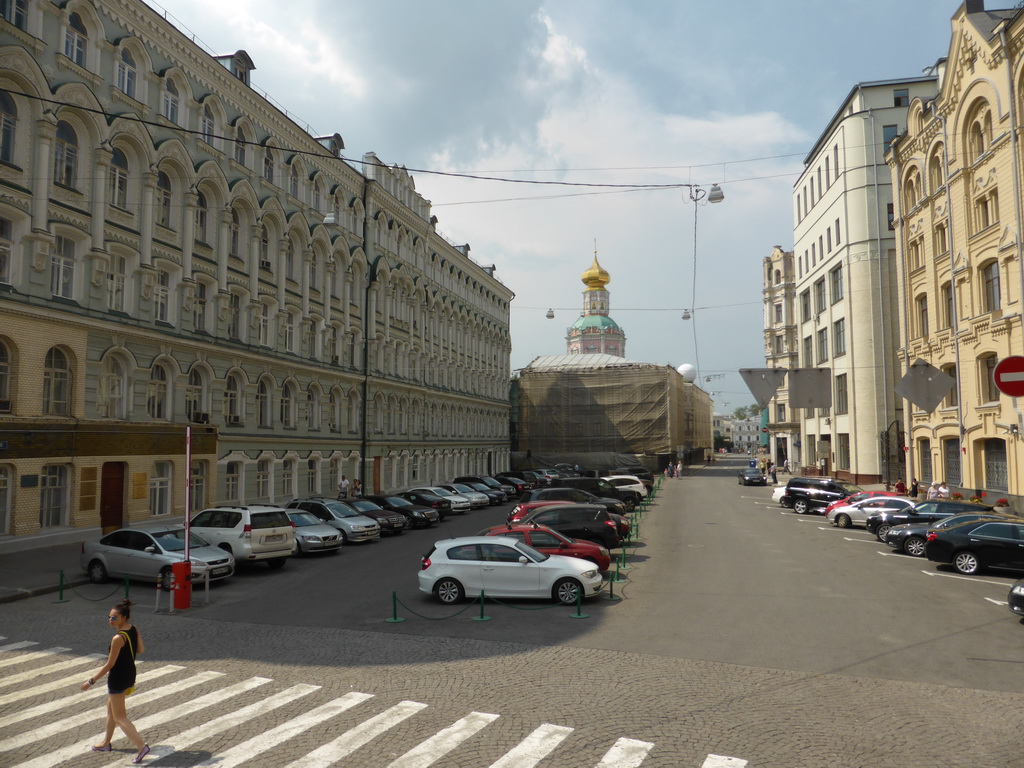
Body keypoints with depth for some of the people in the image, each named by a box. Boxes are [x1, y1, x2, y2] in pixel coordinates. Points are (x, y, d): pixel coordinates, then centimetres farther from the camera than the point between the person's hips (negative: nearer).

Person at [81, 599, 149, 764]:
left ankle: (141, 746, -4)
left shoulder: (118, 638, -27)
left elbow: (109, 664, -22)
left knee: (119, 717, 3)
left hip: (118, 678, -9)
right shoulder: (134, 629, -3)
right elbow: (140, 650, 8)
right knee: (110, 708, 27)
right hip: (130, 674, 9)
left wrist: (91, 681, -14)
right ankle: (106, 743, 43)